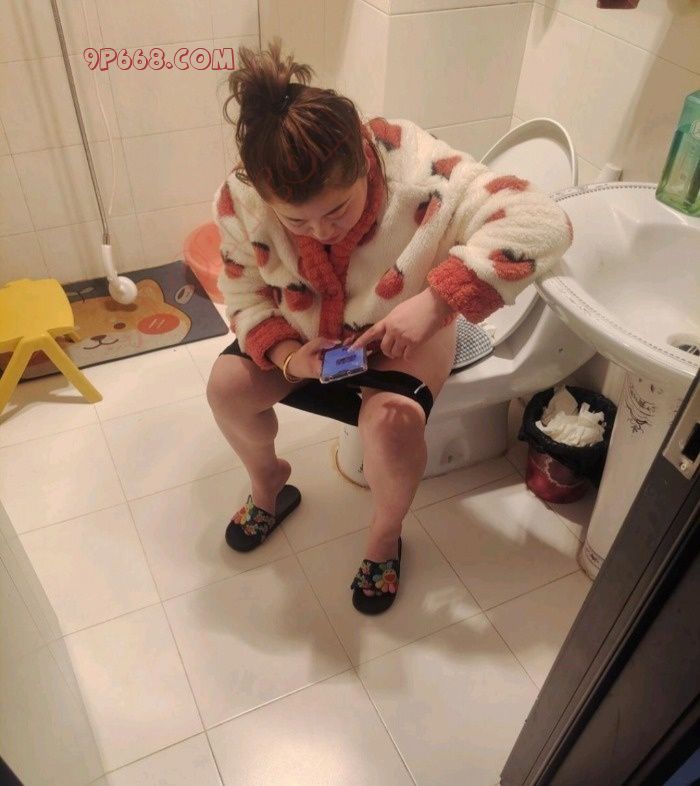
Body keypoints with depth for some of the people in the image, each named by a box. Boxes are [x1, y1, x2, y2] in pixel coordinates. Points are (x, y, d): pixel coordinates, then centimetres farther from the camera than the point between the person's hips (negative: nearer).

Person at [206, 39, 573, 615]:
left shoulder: (415, 166, -33)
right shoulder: (240, 201, -22)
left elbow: (542, 223, -37)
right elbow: (246, 297, -8)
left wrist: (433, 301, -45)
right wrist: (287, 355, -28)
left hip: (401, 340, -3)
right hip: (302, 334, 3)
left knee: (392, 420, -31)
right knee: (227, 385, -17)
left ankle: (385, 536, 3)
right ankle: (269, 482, 17)